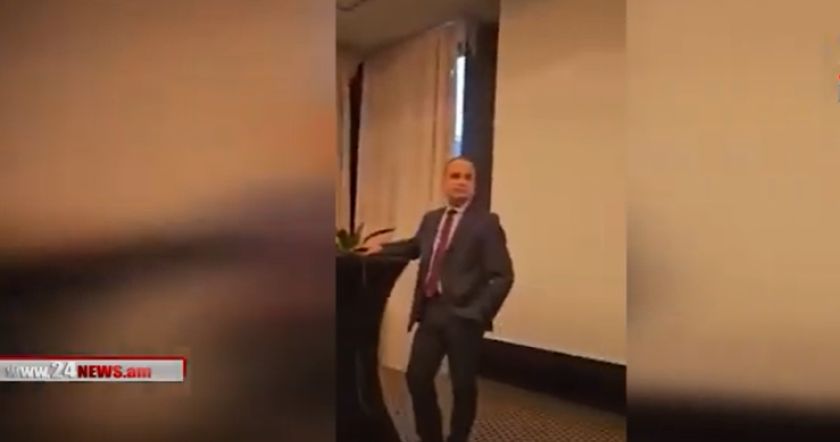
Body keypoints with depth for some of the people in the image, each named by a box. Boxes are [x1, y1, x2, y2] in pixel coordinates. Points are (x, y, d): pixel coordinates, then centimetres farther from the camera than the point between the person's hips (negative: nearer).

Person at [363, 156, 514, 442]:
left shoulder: (486, 222, -5)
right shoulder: (431, 219, 15)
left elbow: (503, 276, -10)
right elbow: (415, 247, 37)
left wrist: (479, 313, -15)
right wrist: (382, 248, 24)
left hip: (463, 316, -5)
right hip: (430, 312, 6)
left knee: (463, 385, 4)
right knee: (417, 377, 7)